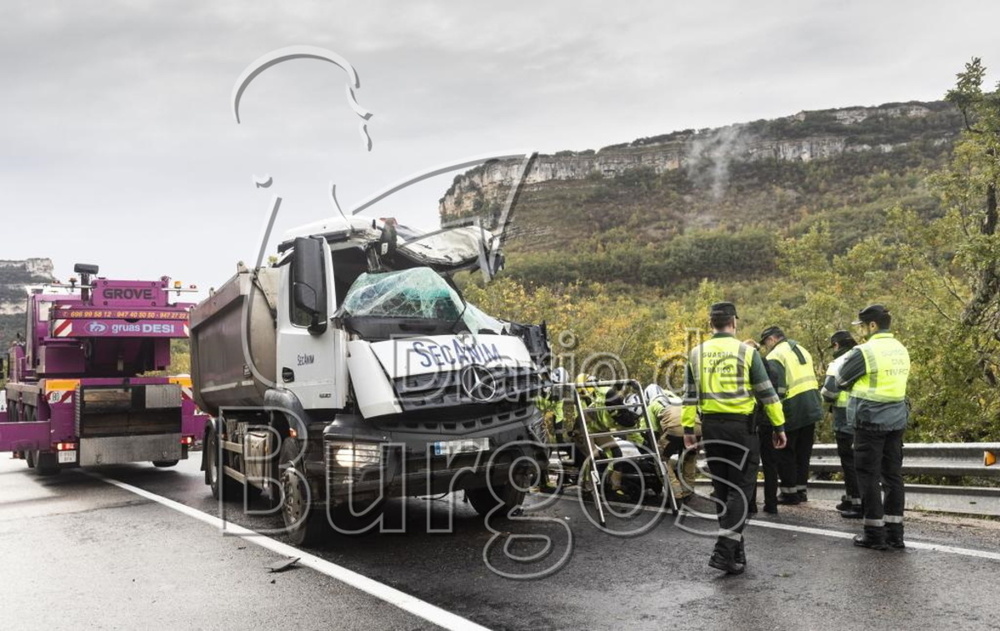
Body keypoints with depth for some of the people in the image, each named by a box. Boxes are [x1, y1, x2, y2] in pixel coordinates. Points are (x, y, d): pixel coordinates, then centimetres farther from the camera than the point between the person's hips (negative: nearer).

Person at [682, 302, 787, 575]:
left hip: (711, 427, 4)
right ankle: (724, 551, -9)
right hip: (740, 426, -4)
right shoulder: (746, 352, -7)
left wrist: (688, 428, 11)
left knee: (722, 488, 14)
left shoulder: (696, 353, 4)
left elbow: (689, 395, 6)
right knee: (740, 489, 1)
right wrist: (779, 426, 4)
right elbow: (766, 392, -4)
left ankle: (735, 548, 24)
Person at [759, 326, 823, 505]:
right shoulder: (802, 350, 17)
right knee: (803, 452, 15)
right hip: (812, 408, 8)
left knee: (785, 452, 3)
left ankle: (789, 491, 7)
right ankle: (801, 489, 21)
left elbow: (777, 387, -20)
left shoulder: (775, 356, -11)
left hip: (792, 411, -8)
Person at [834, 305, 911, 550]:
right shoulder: (902, 350, 8)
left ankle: (875, 533, 5)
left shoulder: (864, 351, -14)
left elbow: (840, 380, -4)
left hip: (871, 420, -7)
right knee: (893, 475, 11)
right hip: (896, 419, 7)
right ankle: (894, 531, 16)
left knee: (869, 477, 1)